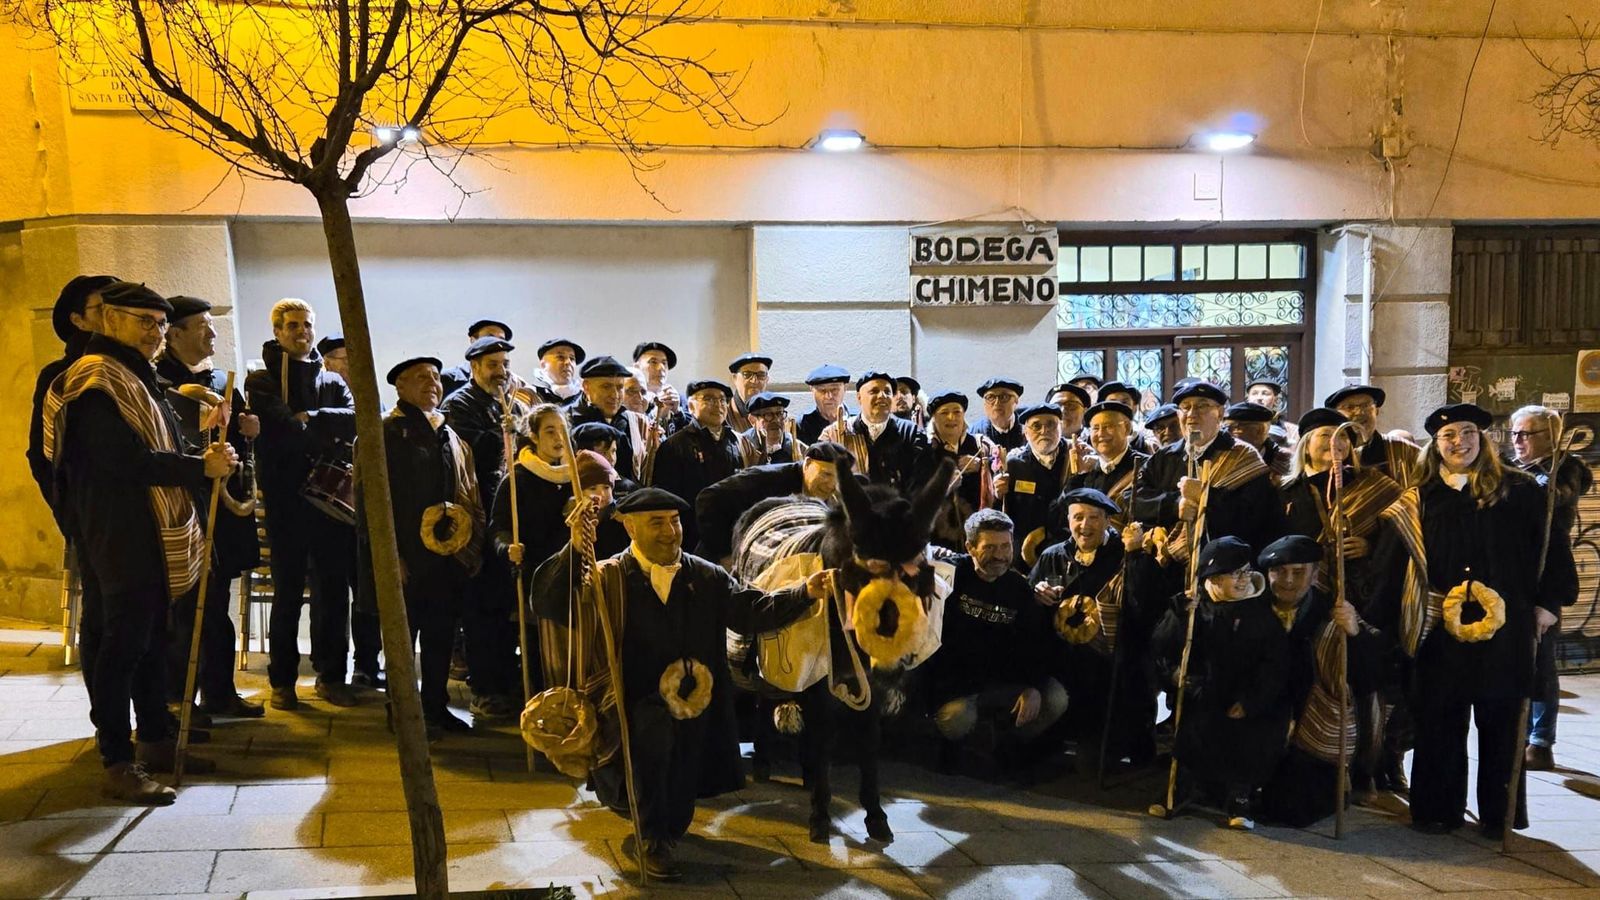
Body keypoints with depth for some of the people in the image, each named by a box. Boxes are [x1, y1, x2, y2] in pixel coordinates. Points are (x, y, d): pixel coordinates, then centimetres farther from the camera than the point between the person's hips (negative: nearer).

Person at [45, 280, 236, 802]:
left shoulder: (135, 378, 20)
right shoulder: (96, 381, -13)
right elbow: (128, 460, -23)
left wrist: (203, 461, 8)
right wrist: (201, 468, -22)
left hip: (152, 535, 10)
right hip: (122, 537, -10)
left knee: (151, 639, 15)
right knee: (123, 643, -7)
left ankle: (155, 740, 24)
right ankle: (117, 763, -2)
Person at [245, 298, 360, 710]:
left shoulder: (333, 382, 18)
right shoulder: (261, 381, 7)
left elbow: (357, 419, -2)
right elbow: (279, 425, -13)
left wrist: (311, 418, -13)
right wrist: (328, 436, -12)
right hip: (286, 501, -3)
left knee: (334, 590, 6)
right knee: (287, 593, 1)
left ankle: (331, 675, 16)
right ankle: (282, 680, 10)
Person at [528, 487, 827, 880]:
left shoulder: (706, 578, 5)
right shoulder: (606, 578, -6)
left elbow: (751, 611, -2)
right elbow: (546, 605, -17)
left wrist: (804, 594, -18)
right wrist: (574, 552, -32)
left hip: (690, 709, 4)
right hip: (631, 708, -4)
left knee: (677, 815, 8)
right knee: (655, 725, -38)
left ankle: (659, 837, 47)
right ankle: (651, 840, -20)